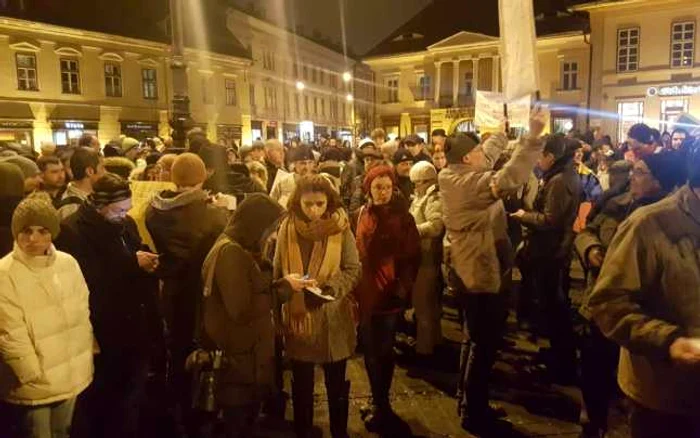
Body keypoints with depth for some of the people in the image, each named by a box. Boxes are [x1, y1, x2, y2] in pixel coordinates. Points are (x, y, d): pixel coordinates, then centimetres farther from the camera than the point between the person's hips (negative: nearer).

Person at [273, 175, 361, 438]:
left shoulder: (340, 228, -8)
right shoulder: (287, 228, -3)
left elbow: (353, 270, -7)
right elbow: (277, 273, 2)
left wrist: (329, 287, -22)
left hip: (333, 317, -1)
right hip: (297, 316, 1)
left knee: (337, 383, 15)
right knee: (301, 383, 17)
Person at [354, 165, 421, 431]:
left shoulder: (402, 217, -7)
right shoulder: (364, 214, 8)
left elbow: (412, 256, -7)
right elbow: (359, 252, 12)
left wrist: (404, 286, -16)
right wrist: (356, 287, 7)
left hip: (389, 292, -5)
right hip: (366, 292, 5)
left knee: (382, 351, 5)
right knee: (370, 350, 13)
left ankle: (382, 407, 21)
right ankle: (378, 401, 31)